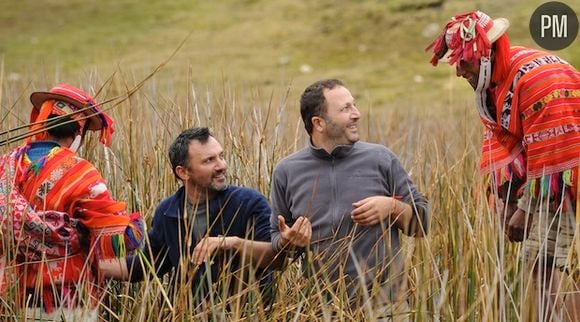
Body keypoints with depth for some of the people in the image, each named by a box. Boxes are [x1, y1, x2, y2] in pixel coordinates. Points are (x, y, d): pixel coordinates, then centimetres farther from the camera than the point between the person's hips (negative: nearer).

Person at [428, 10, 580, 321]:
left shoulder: (538, 79, -25)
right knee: (539, 259, 11)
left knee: (549, 261, -15)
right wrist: (507, 202, 0)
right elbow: (500, 141, 6)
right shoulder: (489, 79, 5)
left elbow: (553, 158, -25)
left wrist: (529, 210, -18)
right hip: (537, 177, 9)